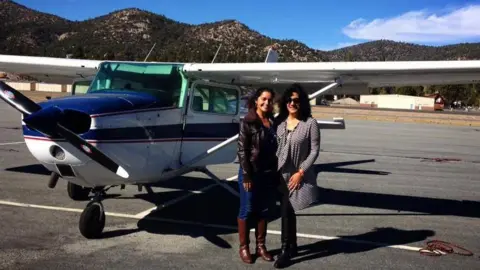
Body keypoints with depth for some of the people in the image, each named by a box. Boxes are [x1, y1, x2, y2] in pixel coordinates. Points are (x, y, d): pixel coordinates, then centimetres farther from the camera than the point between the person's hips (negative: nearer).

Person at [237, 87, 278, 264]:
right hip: (251, 173, -5)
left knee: (263, 210, 14)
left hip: (269, 174, 5)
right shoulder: (248, 122, -9)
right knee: (247, 210, 7)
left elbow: (275, 148, 9)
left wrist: (276, 173, 5)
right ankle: (244, 247, 20)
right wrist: (246, 175, -15)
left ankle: (260, 246, 27)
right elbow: (242, 150, -11)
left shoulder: (273, 122, 7)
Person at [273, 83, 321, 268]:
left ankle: (286, 251, 8)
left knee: (286, 211, -6)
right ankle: (292, 246, 30)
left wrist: (301, 172, -14)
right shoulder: (279, 121, 1)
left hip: (298, 174, -4)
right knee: (287, 211, 13)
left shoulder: (310, 123, -11)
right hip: (281, 173, 4)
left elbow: (314, 151, -10)